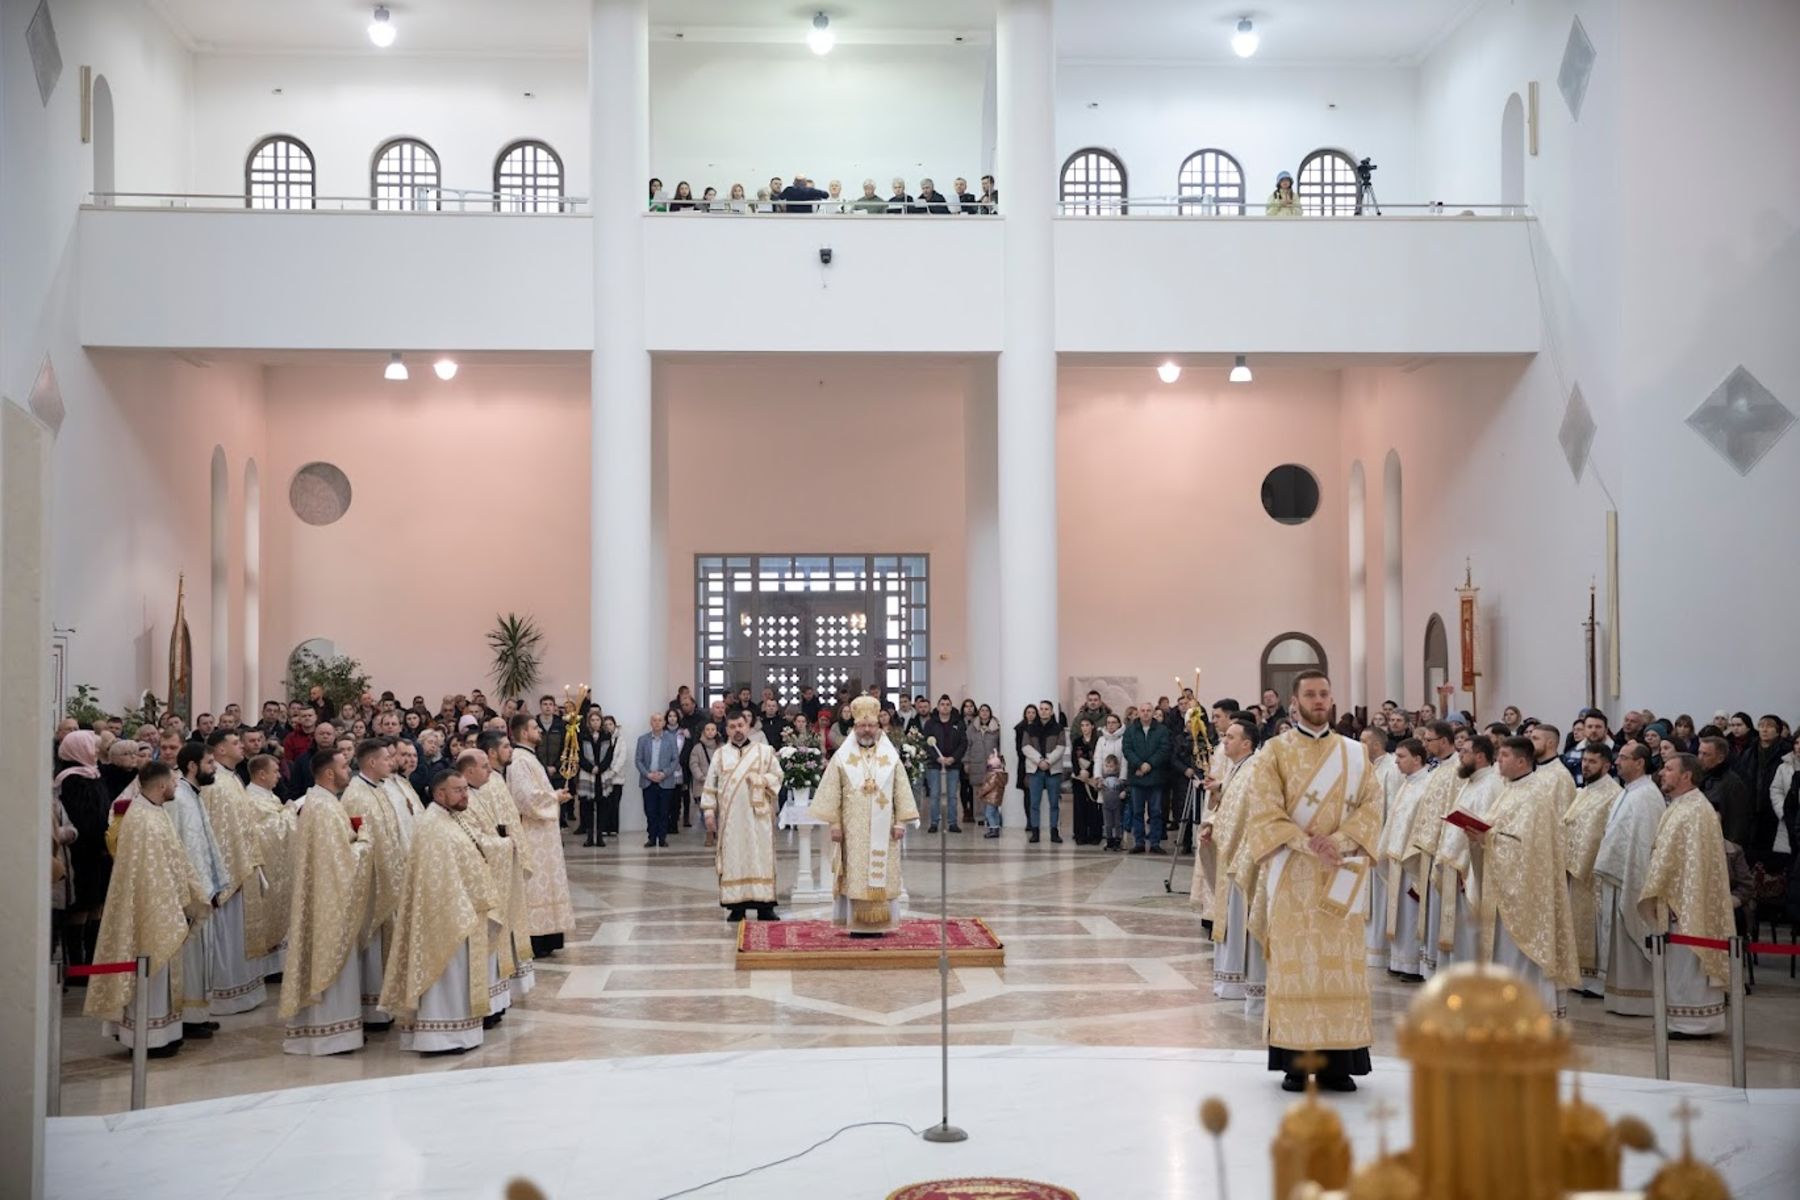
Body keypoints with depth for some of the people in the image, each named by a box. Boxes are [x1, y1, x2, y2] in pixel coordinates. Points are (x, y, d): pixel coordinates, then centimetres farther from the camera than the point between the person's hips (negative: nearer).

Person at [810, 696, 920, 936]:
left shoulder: (891, 757, 5)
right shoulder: (842, 757, 2)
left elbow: (901, 791, 5)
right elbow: (832, 793, 1)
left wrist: (900, 822, -2)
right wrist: (834, 823, -5)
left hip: (882, 828, 1)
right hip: (853, 828, -1)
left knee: (881, 874, 1)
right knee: (856, 875, -2)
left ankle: (878, 923, 7)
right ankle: (857, 923, 2)